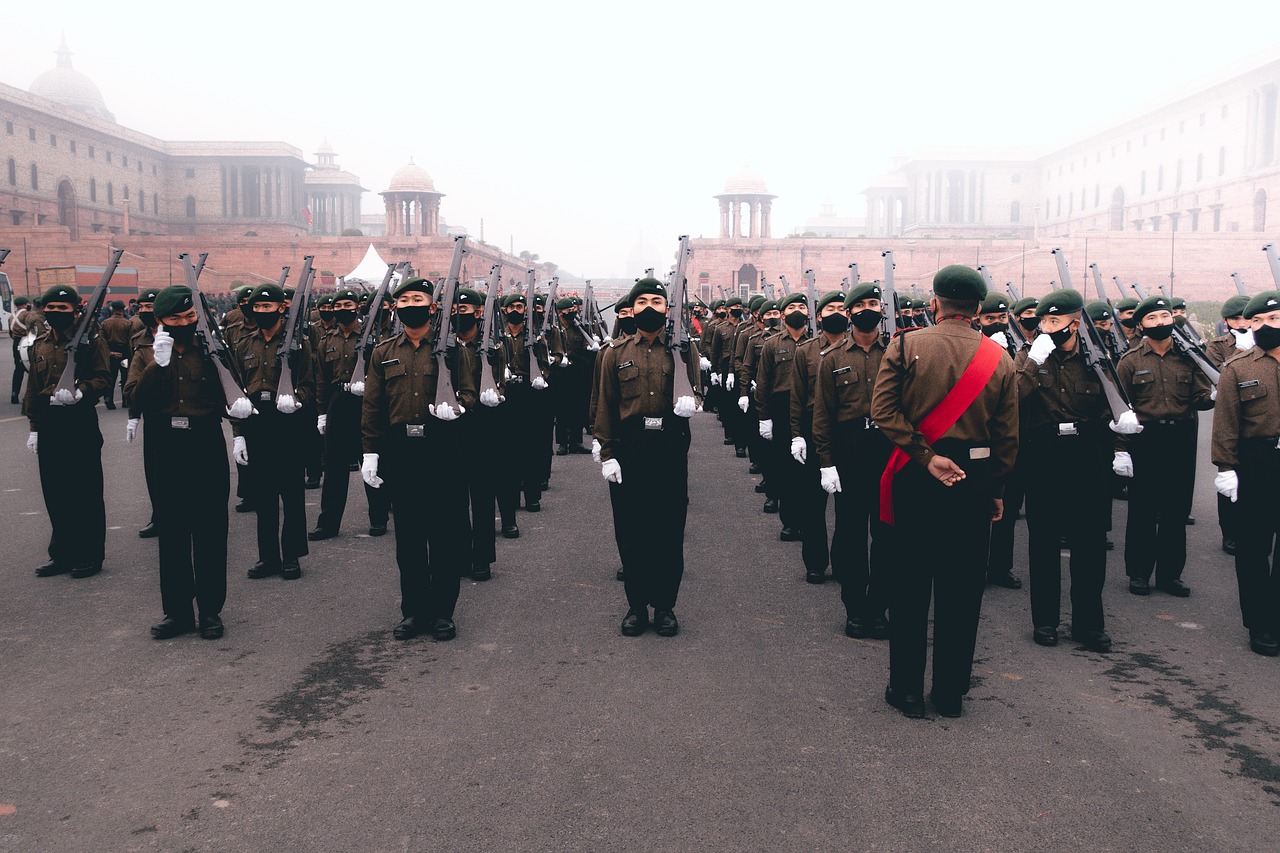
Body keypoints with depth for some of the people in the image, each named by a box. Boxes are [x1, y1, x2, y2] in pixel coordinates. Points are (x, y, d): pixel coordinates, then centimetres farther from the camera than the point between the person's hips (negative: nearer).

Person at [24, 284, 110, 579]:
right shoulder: (40, 345, 15)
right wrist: (34, 427, 15)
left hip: (81, 424, -6)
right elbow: (33, 388, 19)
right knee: (55, 493, 9)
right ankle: (63, 554, 20)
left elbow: (103, 377, -8)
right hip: (49, 426, 6)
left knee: (86, 493, 0)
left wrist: (80, 393, -26)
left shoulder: (91, 340, -3)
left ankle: (90, 555, 10)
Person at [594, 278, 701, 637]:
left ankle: (665, 605, 17)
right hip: (631, 448, 1)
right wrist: (607, 454, -1)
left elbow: (696, 388, 2)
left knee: (670, 527, 4)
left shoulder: (683, 348, 6)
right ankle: (637, 605, 18)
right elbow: (606, 407, 6)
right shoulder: (616, 354, 7)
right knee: (634, 527, 6)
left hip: (672, 447, 0)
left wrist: (690, 400, -23)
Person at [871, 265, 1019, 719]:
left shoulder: (907, 346, -5)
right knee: (961, 588, 10)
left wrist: (927, 457, -15)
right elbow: (1008, 435, 2)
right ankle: (951, 692, 19)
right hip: (975, 480, 2)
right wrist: (995, 490, 10)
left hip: (915, 478, -1)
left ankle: (907, 689, 14)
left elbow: (883, 409, -15)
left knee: (910, 584, 7)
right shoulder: (999, 358, 1)